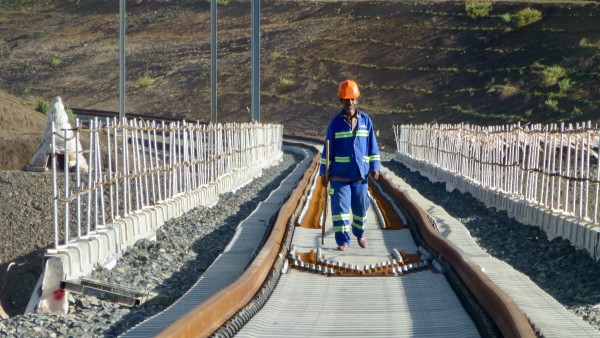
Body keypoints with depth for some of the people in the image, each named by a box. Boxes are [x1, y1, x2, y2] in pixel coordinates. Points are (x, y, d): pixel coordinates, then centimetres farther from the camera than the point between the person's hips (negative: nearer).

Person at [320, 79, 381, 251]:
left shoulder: (366, 120, 4)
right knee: (340, 206, -7)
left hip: (360, 173, 2)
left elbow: (372, 145, 9)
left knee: (361, 206, 11)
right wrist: (324, 172, 1)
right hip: (339, 175, -2)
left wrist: (375, 167, 3)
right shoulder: (335, 122, 0)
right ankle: (343, 240, -1)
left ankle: (359, 233, 36)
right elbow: (328, 148, 3)